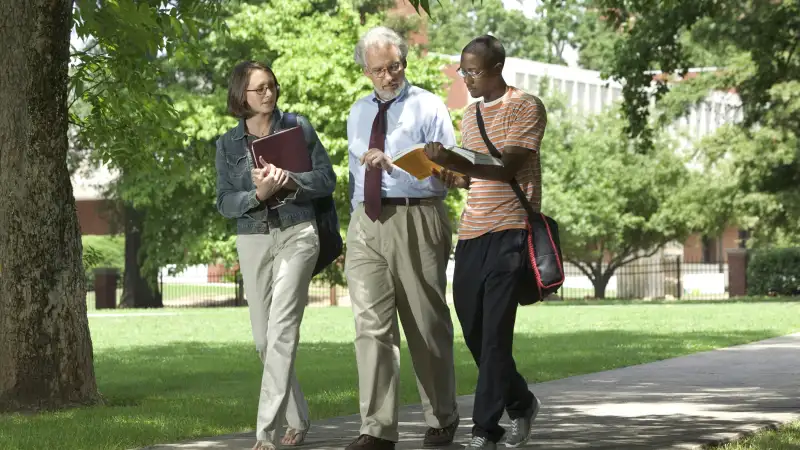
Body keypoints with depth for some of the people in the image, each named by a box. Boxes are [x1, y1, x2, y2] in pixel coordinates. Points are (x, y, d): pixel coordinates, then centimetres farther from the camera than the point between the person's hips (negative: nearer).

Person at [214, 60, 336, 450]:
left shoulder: (298, 128, 5)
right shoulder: (228, 144, 9)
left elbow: (326, 179, 3)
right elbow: (225, 203, 4)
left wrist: (290, 181, -16)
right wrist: (258, 195, -16)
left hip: (296, 235, -3)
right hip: (253, 240, 3)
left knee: (281, 330, -16)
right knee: (263, 339, 6)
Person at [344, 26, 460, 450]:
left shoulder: (428, 107, -1)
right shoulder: (358, 113, 18)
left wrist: (393, 164, -22)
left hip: (416, 221, -4)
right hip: (366, 224, 4)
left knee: (427, 325, 5)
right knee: (371, 324, -8)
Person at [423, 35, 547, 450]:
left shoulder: (526, 107, -4)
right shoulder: (470, 115, 19)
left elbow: (507, 166, -16)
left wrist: (454, 160, -29)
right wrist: (453, 178, 5)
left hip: (510, 232, -7)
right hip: (471, 232, 7)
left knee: (495, 334, -10)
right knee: (472, 328, 7)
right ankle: (520, 404, 27)